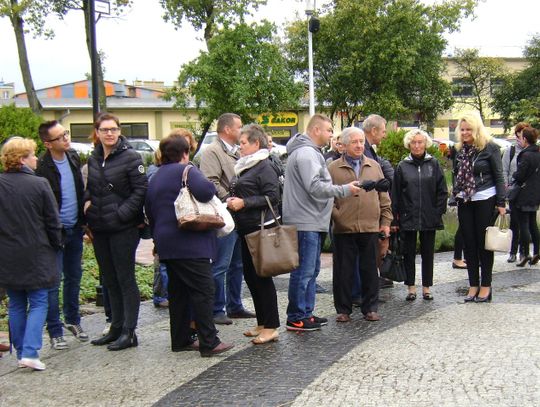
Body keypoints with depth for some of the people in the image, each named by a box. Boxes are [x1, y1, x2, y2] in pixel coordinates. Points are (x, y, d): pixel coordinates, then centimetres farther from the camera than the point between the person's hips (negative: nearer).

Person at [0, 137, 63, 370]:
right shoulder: (39, 184, -13)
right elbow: (53, 221, -6)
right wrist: (56, 245, 9)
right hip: (36, 255, -4)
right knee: (38, 303, 5)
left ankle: (20, 353, 18)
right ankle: (30, 352, -6)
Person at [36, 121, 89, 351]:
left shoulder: (73, 157, 4)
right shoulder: (42, 167, -16)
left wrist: (84, 221, 11)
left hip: (74, 228, 6)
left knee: (74, 277, 16)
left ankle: (72, 320, 31)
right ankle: (55, 332, 9)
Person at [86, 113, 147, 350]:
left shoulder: (130, 157, -8)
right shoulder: (93, 159, 11)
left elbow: (140, 191, -11)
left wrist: (121, 214, -16)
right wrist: (87, 204, 3)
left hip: (123, 229, -7)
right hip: (99, 230, 7)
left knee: (125, 279, -1)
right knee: (109, 281, 14)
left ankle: (129, 332, 6)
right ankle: (116, 328, 24)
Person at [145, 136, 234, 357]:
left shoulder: (155, 179, 18)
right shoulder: (186, 171, -9)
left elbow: (150, 213, 22)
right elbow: (204, 191, -26)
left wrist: (158, 239, 28)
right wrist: (211, 186, -4)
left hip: (167, 246, 9)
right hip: (190, 244, -9)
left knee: (178, 292, 14)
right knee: (203, 291, -5)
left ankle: (180, 340, 19)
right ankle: (209, 343, -5)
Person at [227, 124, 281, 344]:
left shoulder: (264, 167, -11)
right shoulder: (244, 166, 15)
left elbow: (272, 196, -18)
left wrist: (244, 203, -19)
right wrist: (231, 200, 4)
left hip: (261, 228, -9)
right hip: (246, 228, 9)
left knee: (261, 276, -5)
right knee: (250, 275, 13)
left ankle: (271, 327, 2)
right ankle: (262, 323, 24)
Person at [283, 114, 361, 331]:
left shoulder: (310, 152, 19)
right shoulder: (306, 153, -15)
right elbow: (315, 187, -23)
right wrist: (345, 190, -16)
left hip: (312, 222, 11)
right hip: (305, 222, -11)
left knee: (311, 270, 16)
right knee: (303, 271, -5)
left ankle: (306, 313, 24)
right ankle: (296, 318, 2)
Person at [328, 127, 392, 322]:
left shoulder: (374, 166, 12)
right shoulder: (333, 168, 2)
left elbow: (384, 196, 13)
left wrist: (386, 221, 8)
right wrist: (336, 216, -9)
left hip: (370, 227, 2)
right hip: (343, 228, -2)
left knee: (370, 269, 9)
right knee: (343, 271, 5)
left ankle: (370, 308, 20)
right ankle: (343, 309, 16)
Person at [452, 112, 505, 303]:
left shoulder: (490, 148, -7)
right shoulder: (460, 150, 8)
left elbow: (498, 176, -6)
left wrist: (501, 203, -10)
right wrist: (456, 194, 9)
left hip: (485, 200, -5)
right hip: (464, 202, 5)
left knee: (484, 243, 1)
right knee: (469, 244, 7)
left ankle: (486, 286, 10)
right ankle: (473, 285, 15)